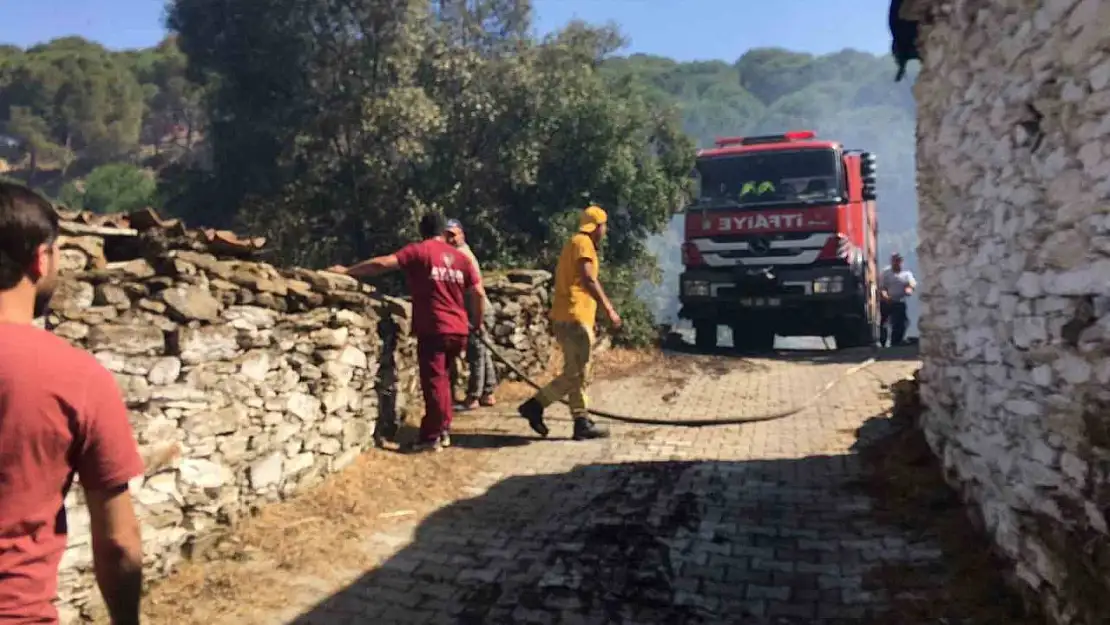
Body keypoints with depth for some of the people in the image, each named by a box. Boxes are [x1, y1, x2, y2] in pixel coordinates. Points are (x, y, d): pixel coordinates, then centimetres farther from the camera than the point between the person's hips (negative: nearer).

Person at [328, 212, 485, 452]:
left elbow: (383, 264, -14)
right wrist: (478, 322, 20)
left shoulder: (418, 251, -3)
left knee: (434, 383, 1)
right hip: (458, 330, 6)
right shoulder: (460, 257, 11)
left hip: (434, 329, -5)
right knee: (441, 379, 20)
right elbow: (479, 293, 7)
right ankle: (443, 429, 25)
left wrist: (348, 271, -8)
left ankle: (432, 437, 6)